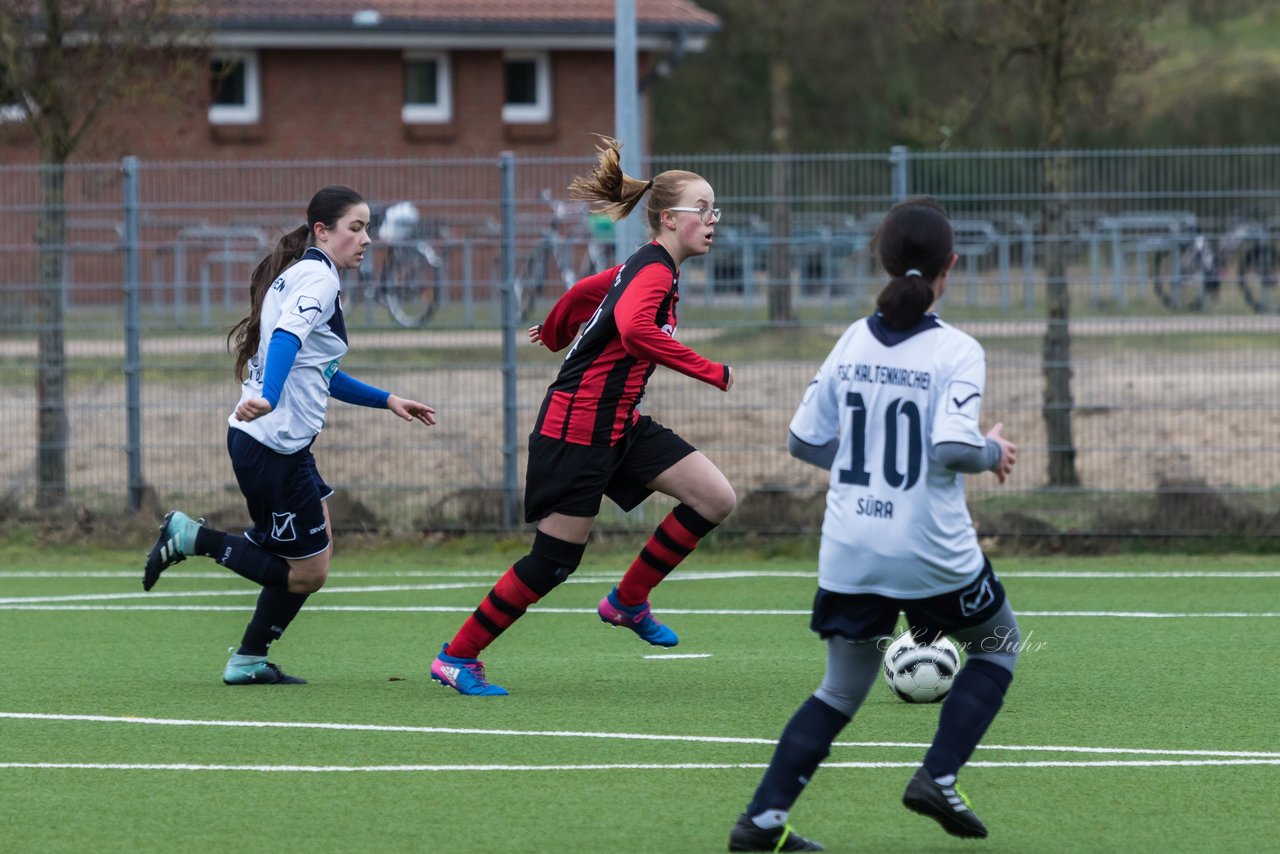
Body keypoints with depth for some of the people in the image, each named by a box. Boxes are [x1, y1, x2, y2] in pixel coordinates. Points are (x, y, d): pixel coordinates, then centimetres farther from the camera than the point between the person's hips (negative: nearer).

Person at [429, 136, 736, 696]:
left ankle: (627, 602, 14)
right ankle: (457, 657, 11)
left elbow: (583, 292, 27)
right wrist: (710, 373, -34)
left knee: (715, 498, 0)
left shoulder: (647, 269, 11)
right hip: (579, 427, -10)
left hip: (617, 425, 10)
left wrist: (555, 335, 48)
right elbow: (634, 329, -39)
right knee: (553, 560, -3)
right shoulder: (655, 273, -18)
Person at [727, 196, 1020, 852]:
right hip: (931, 551, -4)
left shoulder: (853, 342, 3)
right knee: (997, 645, 23)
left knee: (843, 688, 17)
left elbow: (803, 440, 6)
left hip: (850, 550, 5)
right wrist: (994, 453, -3)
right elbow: (952, 447, -24)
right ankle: (938, 778, 8)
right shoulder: (956, 352, -12)